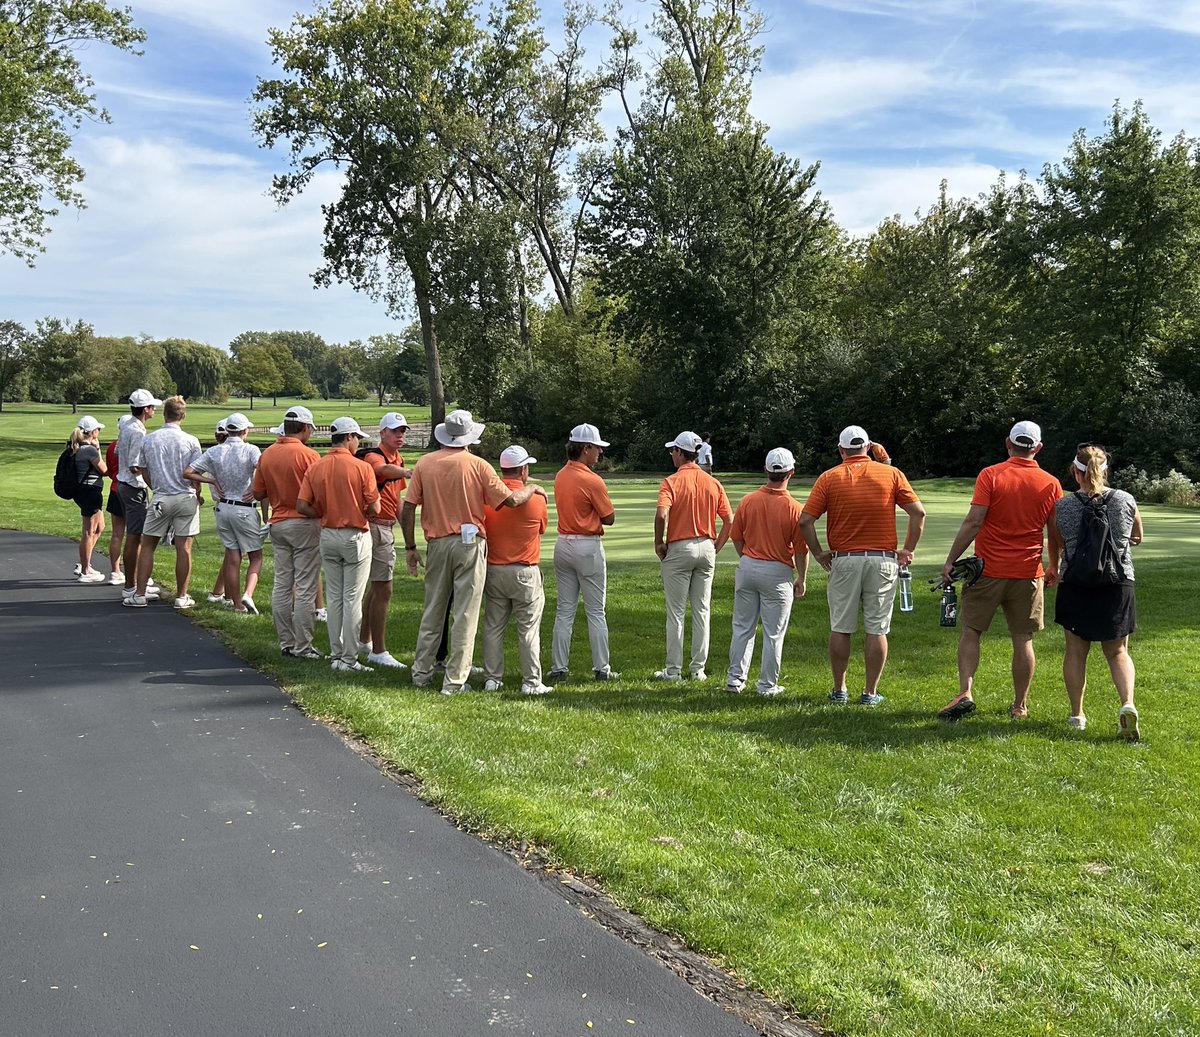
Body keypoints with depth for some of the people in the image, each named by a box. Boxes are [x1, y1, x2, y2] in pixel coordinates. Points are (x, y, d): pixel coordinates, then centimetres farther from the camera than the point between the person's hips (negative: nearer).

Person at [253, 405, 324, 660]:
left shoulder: (266, 455, 5)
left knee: (282, 585, 10)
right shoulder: (309, 455, -13)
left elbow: (257, 493, 10)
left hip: (278, 523, 6)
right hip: (305, 524, -6)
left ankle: (286, 644, 15)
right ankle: (302, 647, 1)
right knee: (305, 588, -2)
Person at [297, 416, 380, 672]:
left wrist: (326, 513, 9)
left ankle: (336, 655, 18)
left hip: (328, 536, 4)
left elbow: (302, 506, -4)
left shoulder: (315, 468, 0)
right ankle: (349, 658, 4)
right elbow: (374, 508, -12)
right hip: (356, 537, -4)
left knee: (334, 598, 13)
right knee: (352, 599, 1)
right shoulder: (362, 468, -12)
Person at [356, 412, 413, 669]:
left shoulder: (398, 460, 14)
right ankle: (378, 652, -3)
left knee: (375, 586, 19)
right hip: (375, 526, -10)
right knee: (383, 589, -9)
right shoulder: (373, 456, -15)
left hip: (388, 527, 10)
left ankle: (364, 641, 32)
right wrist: (413, 472, -57)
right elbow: (385, 470, -40)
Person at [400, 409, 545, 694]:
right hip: (470, 544, -3)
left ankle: (422, 672, 24)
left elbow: (408, 508, -1)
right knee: (465, 615, 3)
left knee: (432, 611, 17)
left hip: (437, 543, 3)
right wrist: (532, 488, 12)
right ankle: (454, 681, 5)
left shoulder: (424, 464, 2)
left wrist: (410, 548, 7)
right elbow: (511, 500, -8)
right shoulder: (477, 465, -6)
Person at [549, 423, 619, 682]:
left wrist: (586, 516, 1)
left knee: (564, 610, 9)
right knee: (595, 612, 2)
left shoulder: (560, 475, 6)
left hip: (563, 544, 6)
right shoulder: (592, 480, -15)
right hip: (588, 547, -6)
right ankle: (602, 669, 7)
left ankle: (559, 668, 10)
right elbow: (609, 518, -7)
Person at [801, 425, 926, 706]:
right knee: (877, 630, 6)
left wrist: (819, 554, 3)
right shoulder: (891, 474, 2)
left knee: (840, 628, 9)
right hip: (882, 560, 0)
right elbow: (918, 512, -2)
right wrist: (908, 550, 4)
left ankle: (839, 690, 16)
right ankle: (870, 692, 9)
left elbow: (806, 520, -6)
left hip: (843, 560, 0)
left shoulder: (829, 478, 0)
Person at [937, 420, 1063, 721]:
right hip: (1028, 573, 2)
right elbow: (1056, 533, 6)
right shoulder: (1050, 484, 1)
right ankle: (1020, 705, 17)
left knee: (971, 632, 7)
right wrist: (1054, 568, 21)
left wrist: (951, 560, -8)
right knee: (1023, 639, 10)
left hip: (988, 570, -2)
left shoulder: (990, 475, -7)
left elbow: (973, 522, -13)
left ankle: (965, 693, -6)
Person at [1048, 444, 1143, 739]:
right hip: (1118, 585, 1)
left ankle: (1077, 714, 16)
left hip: (1075, 587, -1)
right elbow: (1136, 538, 13)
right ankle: (1128, 704, -10)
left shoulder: (1062, 506, -7)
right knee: (1118, 652, 12)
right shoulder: (1126, 501, -4)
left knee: (1076, 651, 11)